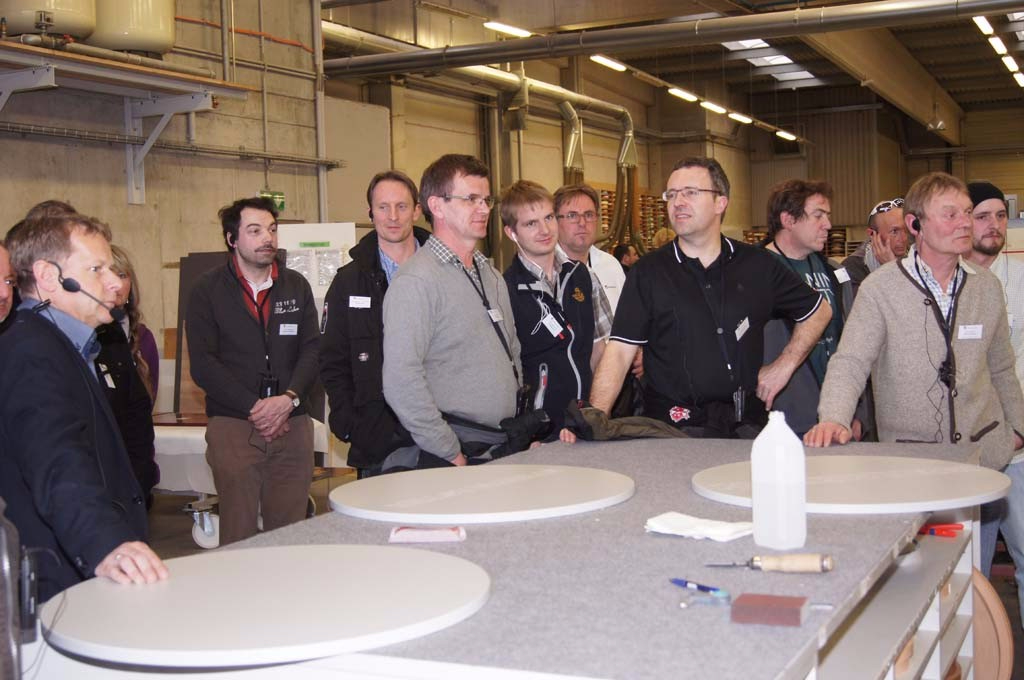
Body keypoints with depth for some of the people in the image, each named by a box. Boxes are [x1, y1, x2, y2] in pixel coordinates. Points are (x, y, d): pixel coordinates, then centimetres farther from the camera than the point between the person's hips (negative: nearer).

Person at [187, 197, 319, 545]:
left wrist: (289, 399, -11)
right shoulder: (208, 290, 4)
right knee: (238, 534, -3)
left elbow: (312, 349, 6)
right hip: (232, 425, -3)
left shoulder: (296, 286, 13)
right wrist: (254, 408, -12)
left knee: (290, 532, 2)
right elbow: (203, 363, -4)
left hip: (292, 423, 3)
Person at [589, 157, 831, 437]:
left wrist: (784, 365, 10)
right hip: (673, 430, -2)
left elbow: (819, 311, 21)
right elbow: (619, 351, -4)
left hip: (746, 425, 2)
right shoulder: (648, 272, 3)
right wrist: (594, 421, -17)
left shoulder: (759, 265, 8)